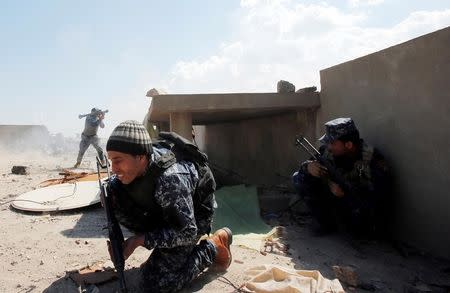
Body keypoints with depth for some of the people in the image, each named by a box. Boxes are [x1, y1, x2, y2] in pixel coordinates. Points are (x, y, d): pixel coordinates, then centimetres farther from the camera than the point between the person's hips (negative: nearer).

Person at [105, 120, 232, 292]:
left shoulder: (170, 179, -40)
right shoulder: (135, 164, -19)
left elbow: (187, 232, -31)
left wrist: (139, 240, -30)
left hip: (192, 217, -7)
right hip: (163, 210, 7)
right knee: (114, 188, -12)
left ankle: (212, 247, 3)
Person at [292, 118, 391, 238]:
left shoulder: (374, 160, -25)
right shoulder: (327, 150, -13)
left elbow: (379, 199, -25)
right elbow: (306, 165, -5)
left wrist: (345, 193, -37)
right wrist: (308, 167, -30)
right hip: (334, 198, 5)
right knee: (299, 178, -10)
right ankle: (326, 222, -2)